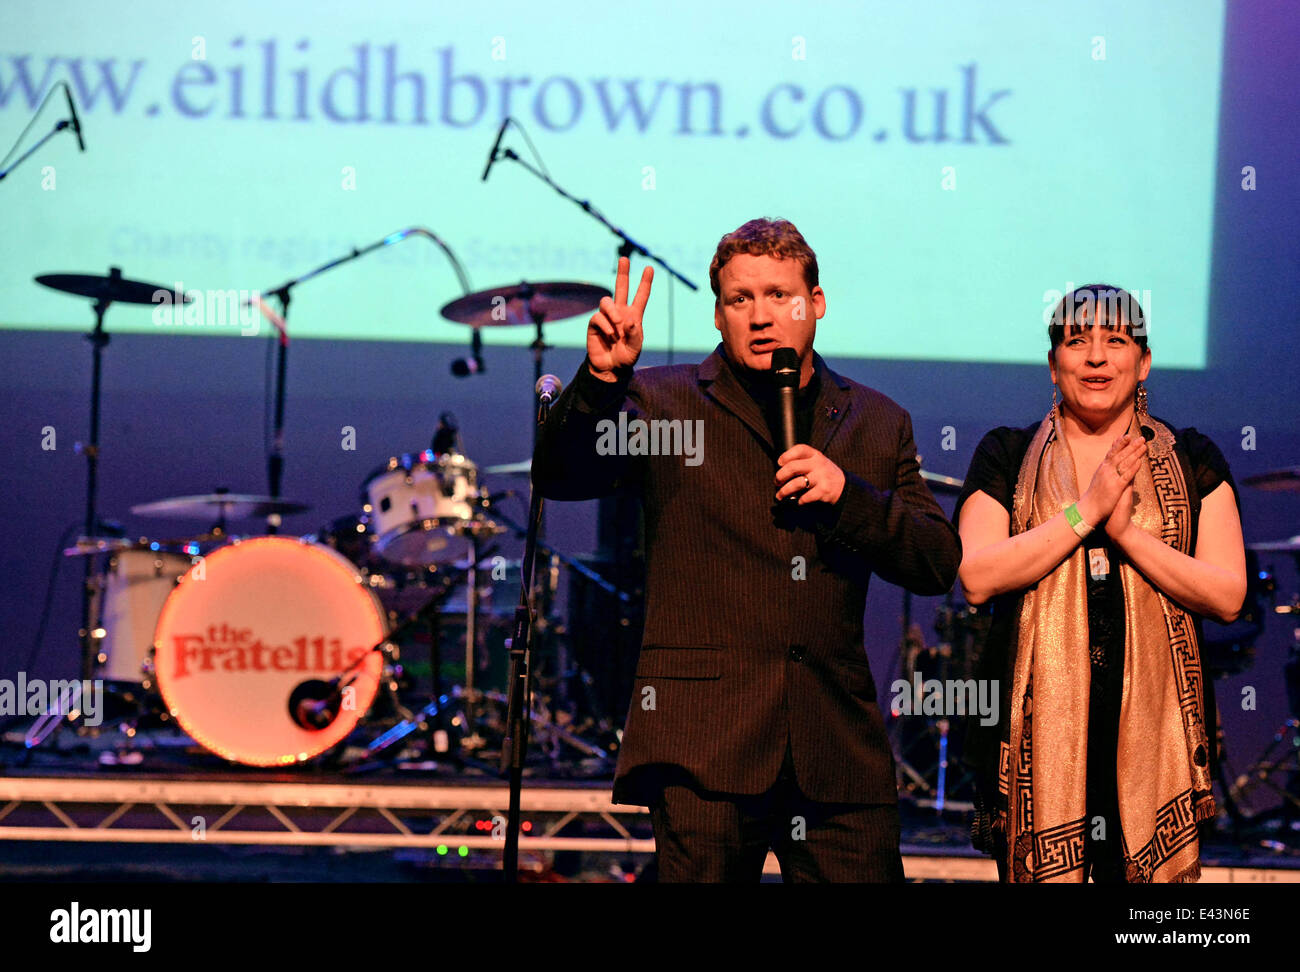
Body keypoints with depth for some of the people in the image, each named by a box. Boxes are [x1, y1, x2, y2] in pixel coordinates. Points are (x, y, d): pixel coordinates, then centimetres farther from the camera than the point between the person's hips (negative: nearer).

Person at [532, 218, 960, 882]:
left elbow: (940, 565, 11)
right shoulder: (664, 403, 9)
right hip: (705, 743, -2)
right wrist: (600, 378, -19)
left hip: (838, 749, 2)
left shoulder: (876, 423, 17)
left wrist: (847, 495, -4)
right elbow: (560, 476, -4)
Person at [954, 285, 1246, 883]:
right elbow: (977, 579, -5)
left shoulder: (1192, 463, 10)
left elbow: (1228, 596, 1)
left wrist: (1125, 529, -9)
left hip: (1153, 720, 1)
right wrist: (1087, 511, -9)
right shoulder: (1007, 458, 9)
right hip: (1041, 724, 0)